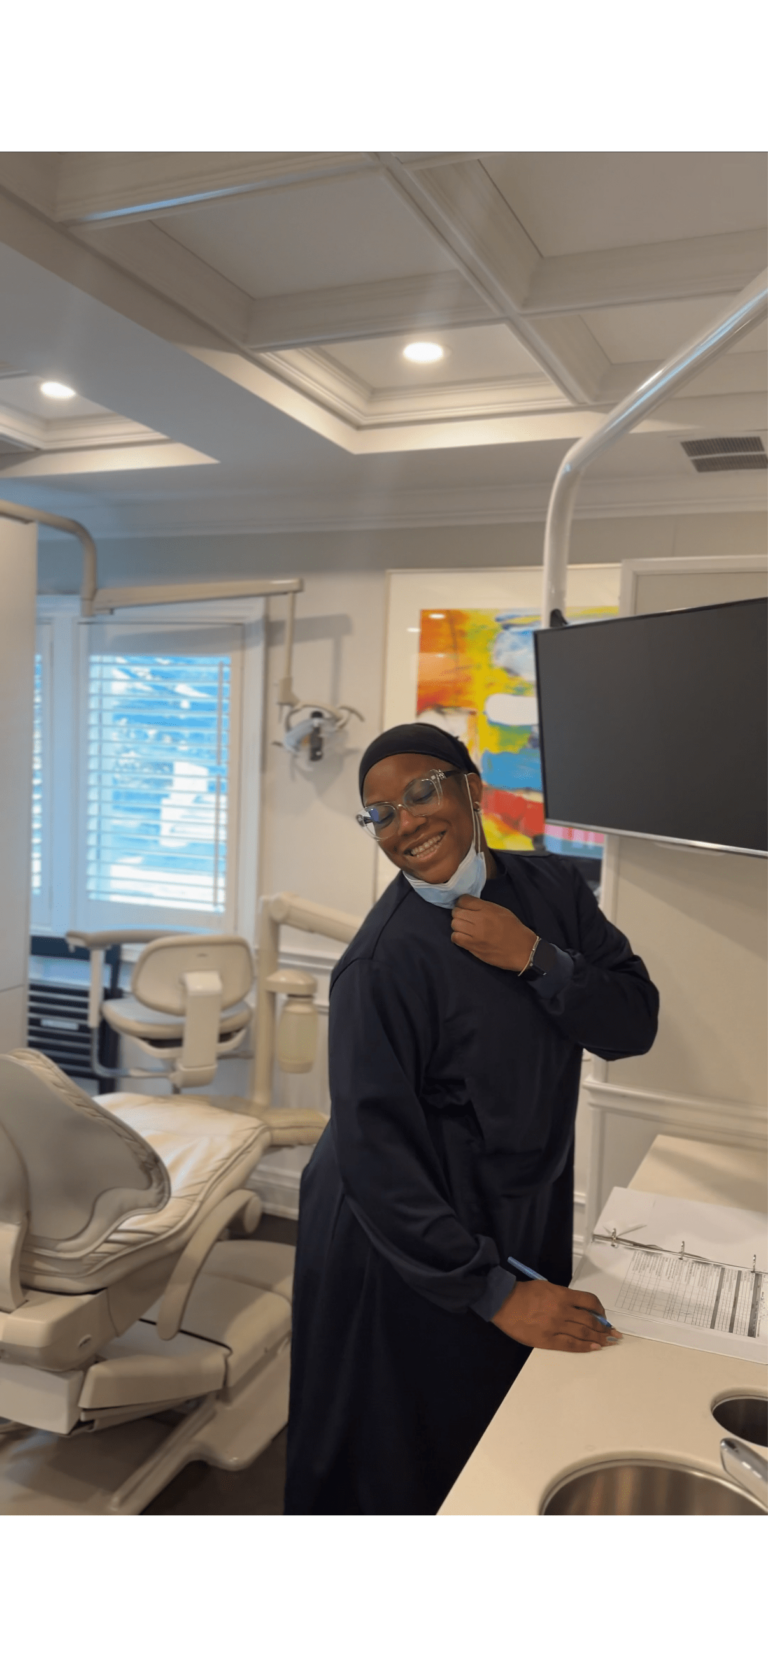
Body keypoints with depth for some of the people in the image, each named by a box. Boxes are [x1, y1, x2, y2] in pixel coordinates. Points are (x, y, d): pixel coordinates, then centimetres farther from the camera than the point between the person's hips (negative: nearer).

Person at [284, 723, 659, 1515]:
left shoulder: (551, 887, -4)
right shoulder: (384, 960, -24)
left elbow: (634, 1025, -5)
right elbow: (373, 1151, -23)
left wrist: (534, 959, -21)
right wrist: (493, 1291, -21)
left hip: (525, 1216, 6)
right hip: (406, 1242, -6)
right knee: (399, 1459, 12)